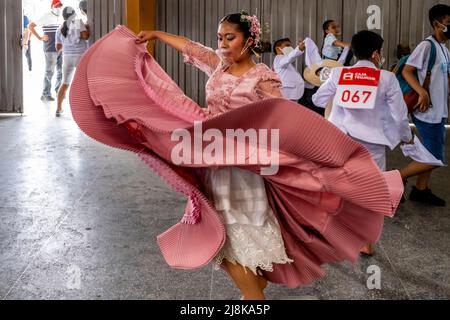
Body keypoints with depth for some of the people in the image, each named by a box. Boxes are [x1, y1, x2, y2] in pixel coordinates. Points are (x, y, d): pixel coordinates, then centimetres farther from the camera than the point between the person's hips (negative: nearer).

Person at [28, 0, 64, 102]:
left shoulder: (60, 18, 12)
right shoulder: (46, 17, -6)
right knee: (49, 72, -4)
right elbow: (31, 26, -6)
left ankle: (58, 91, 24)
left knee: (62, 71, 8)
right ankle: (45, 95, 3)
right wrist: (40, 38, -9)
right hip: (50, 49, -6)